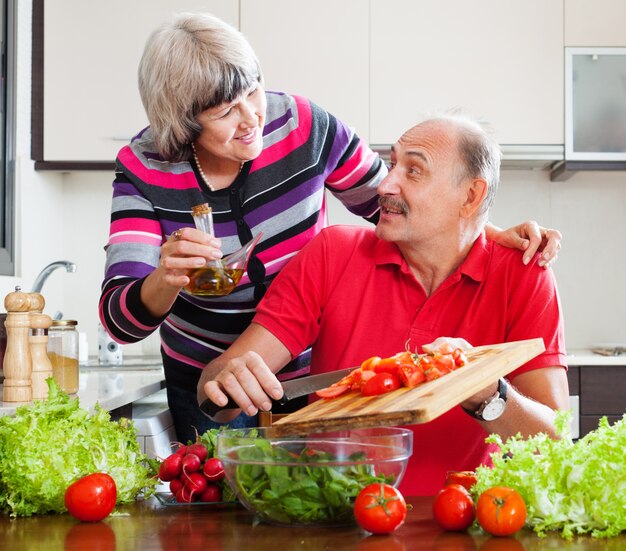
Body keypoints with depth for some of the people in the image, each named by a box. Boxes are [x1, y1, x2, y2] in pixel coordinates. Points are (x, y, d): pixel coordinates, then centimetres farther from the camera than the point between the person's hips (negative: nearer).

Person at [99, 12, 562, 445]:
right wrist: (165, 280, -45)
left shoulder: (305, 126, -16)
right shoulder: (143, 170, -17)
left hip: (311, 374, 1)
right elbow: (120, 321, -23)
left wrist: (493, 234, -15)